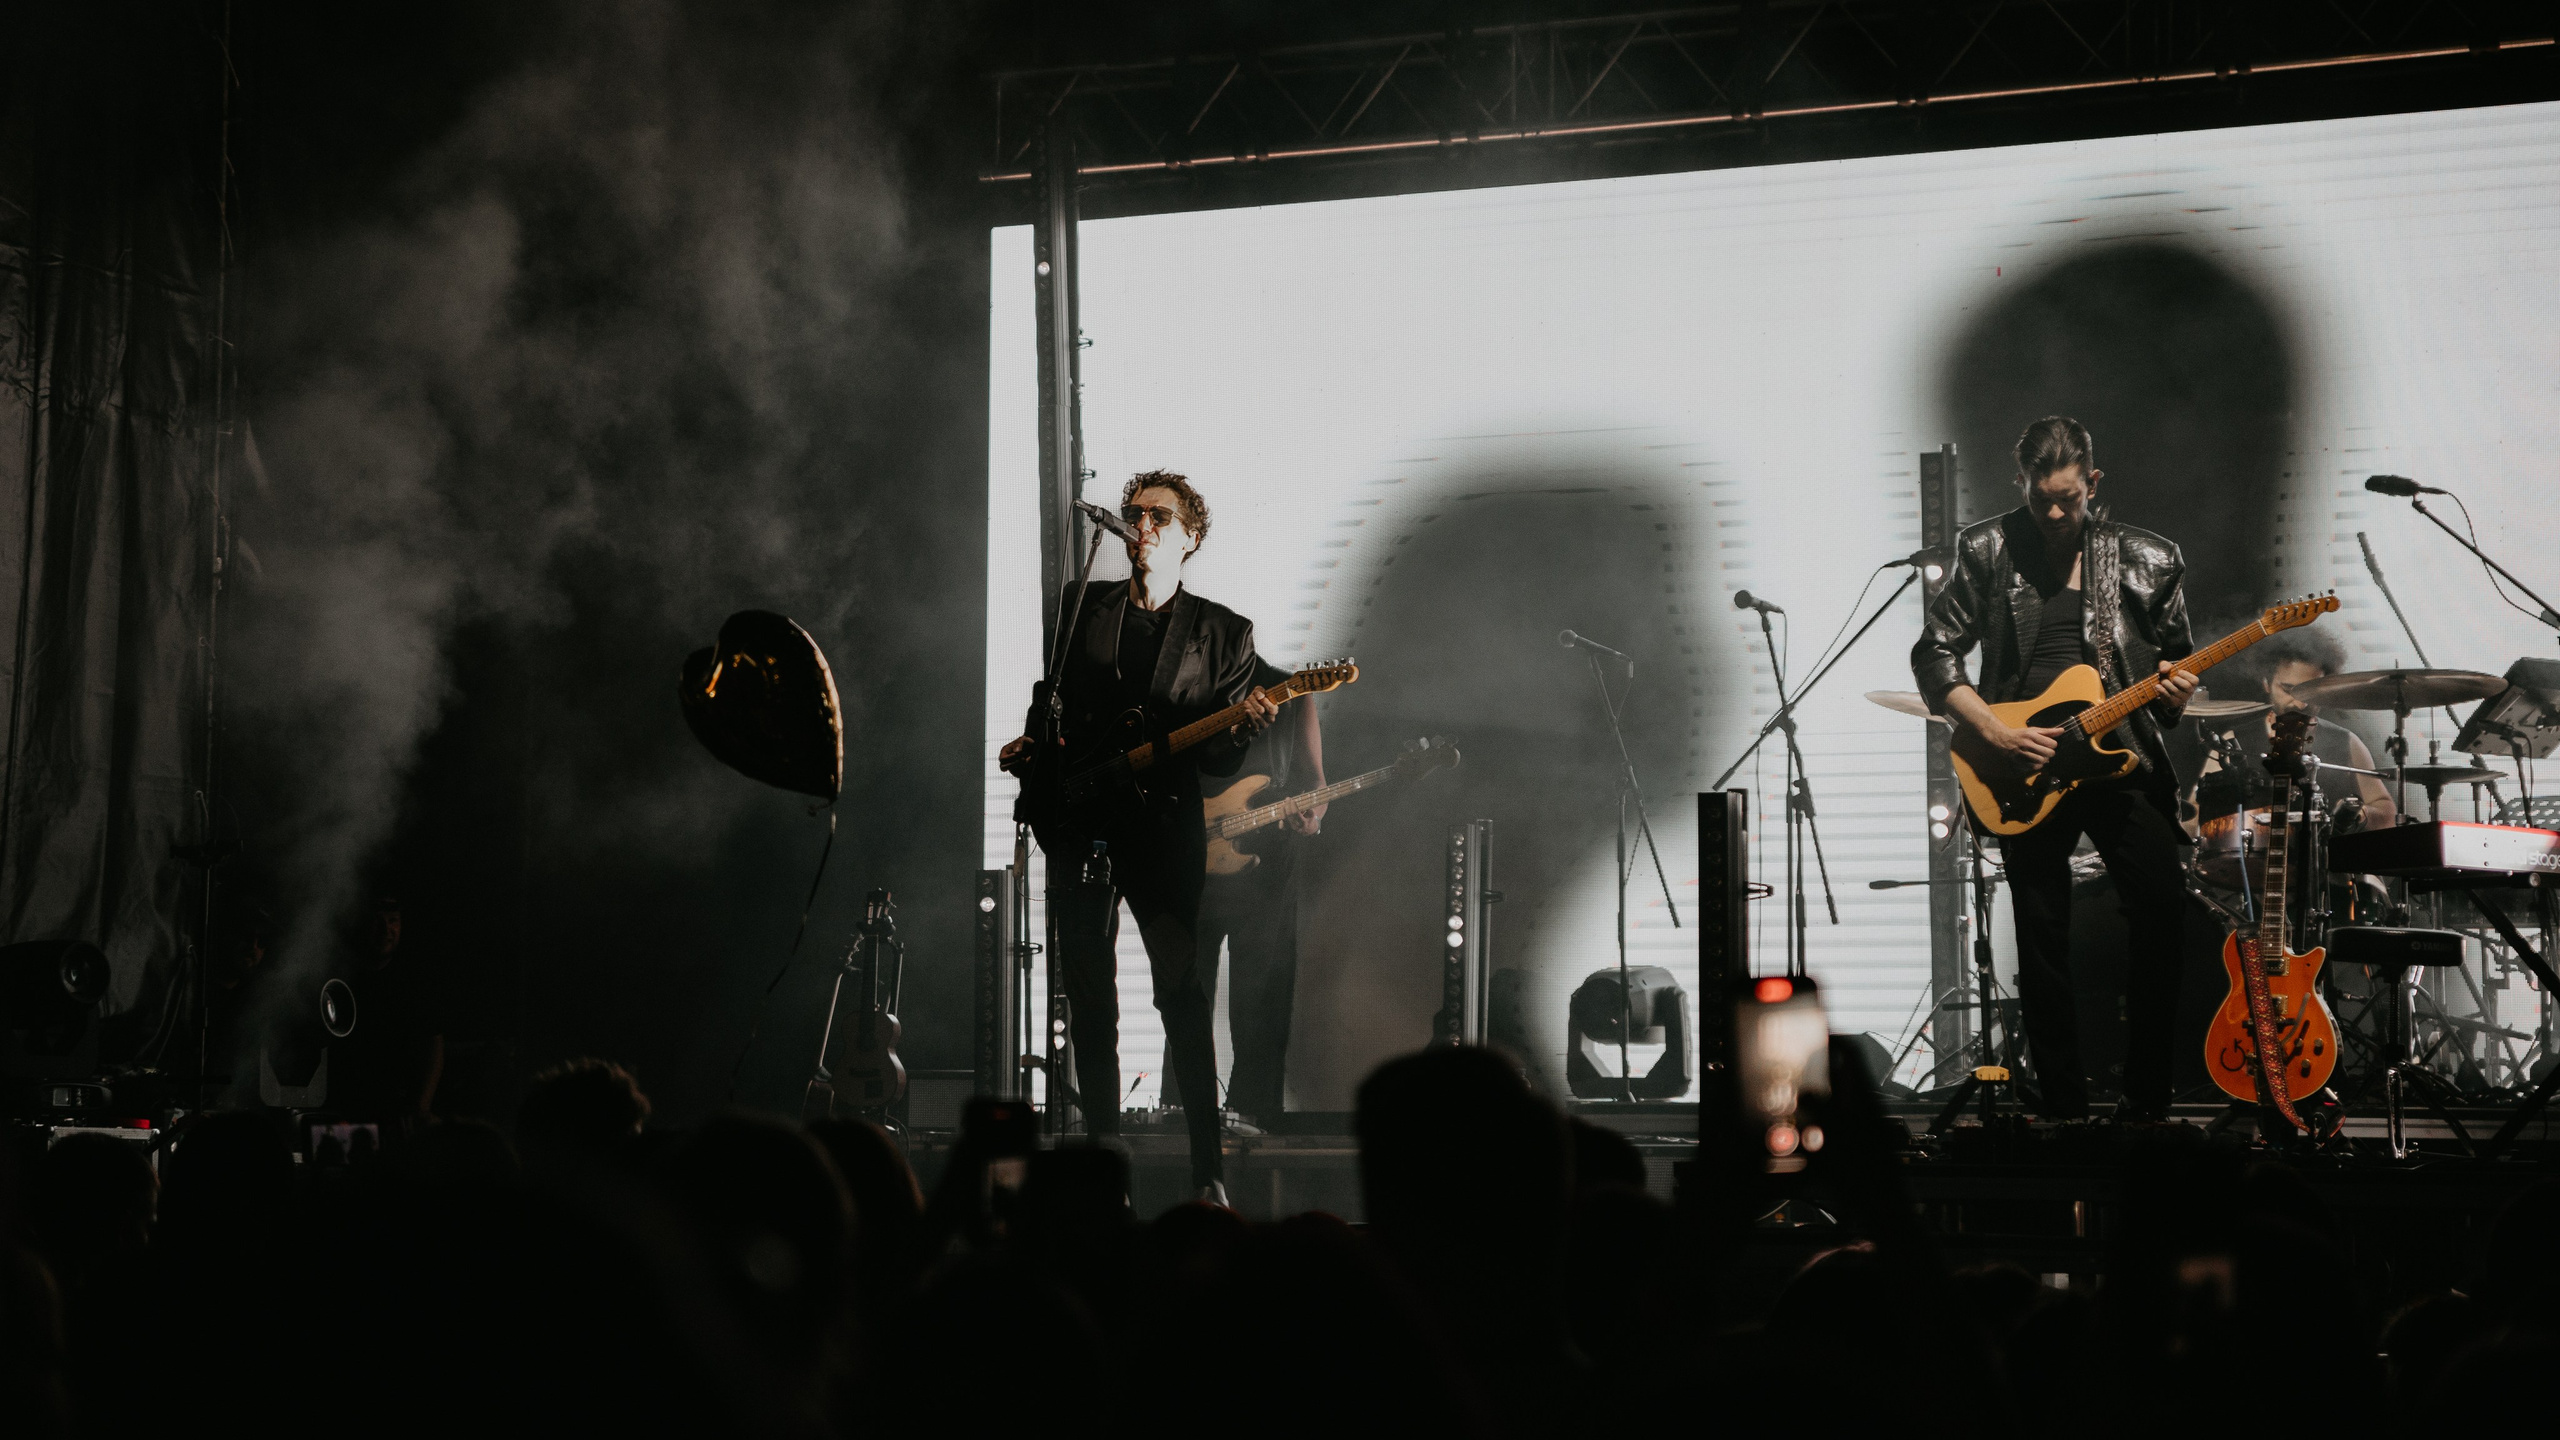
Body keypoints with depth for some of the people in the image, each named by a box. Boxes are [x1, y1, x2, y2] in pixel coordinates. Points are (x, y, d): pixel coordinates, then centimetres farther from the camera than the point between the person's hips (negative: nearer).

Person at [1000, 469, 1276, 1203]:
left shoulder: (1223, 633, 8)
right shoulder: (1080, 607, 13)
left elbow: (1217, 759, 4)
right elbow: (1051, 704, 20)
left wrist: (1244, 726, -16)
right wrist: (1028, 750, 1)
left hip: (1163, 830, -3)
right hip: (1077, 823, 3)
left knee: (1184, 995, -12)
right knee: (1090, 1000, 5)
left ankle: (1209, 1171, -11)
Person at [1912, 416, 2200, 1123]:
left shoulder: (2148, 560, 5)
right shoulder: (1987, 550, 2)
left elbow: (2174, 663, 14)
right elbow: (1933, 654, 1)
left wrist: (2174, 695, -10)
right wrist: (1994, 732, -10)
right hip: (2025, 769, -1)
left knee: (2162, 917, -9)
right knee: (2044, 946, 1)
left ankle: (2145, 1104, 4)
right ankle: (2064, 1110, 12)